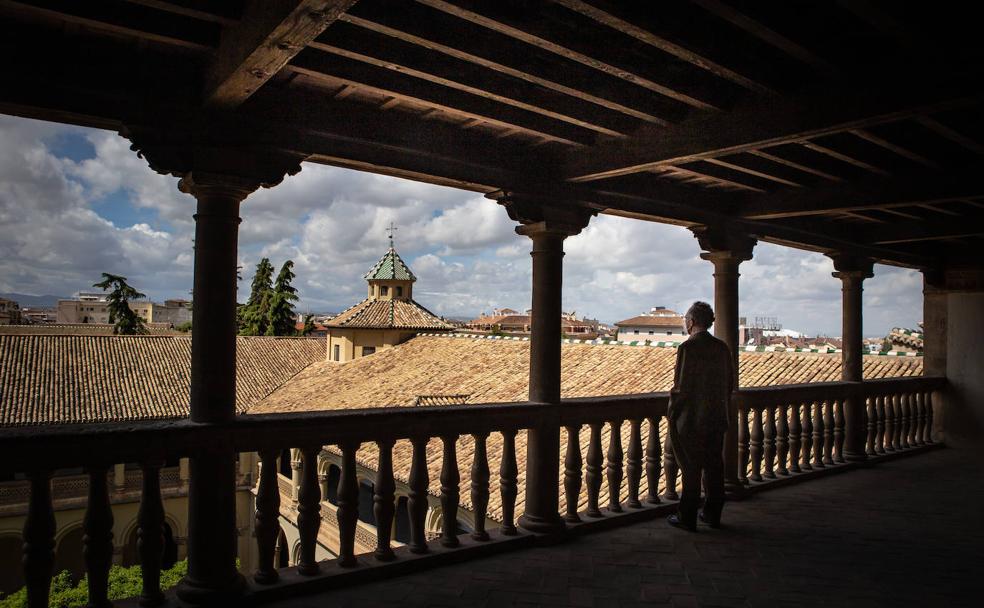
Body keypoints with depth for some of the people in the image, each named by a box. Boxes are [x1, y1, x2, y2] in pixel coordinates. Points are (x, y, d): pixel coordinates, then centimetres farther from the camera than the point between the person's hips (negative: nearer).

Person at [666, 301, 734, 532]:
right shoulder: (722, 347, 5)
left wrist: (671, 413, -6)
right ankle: (713, 515, 25)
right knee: (714, 465, 14)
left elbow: (681, 386, -17)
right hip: (716, 418, 6)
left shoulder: (688, 347, -16)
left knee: (691, 469, 2)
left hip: (690, 418, -6)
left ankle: (687, 518, 11)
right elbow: (730, 384, 10)